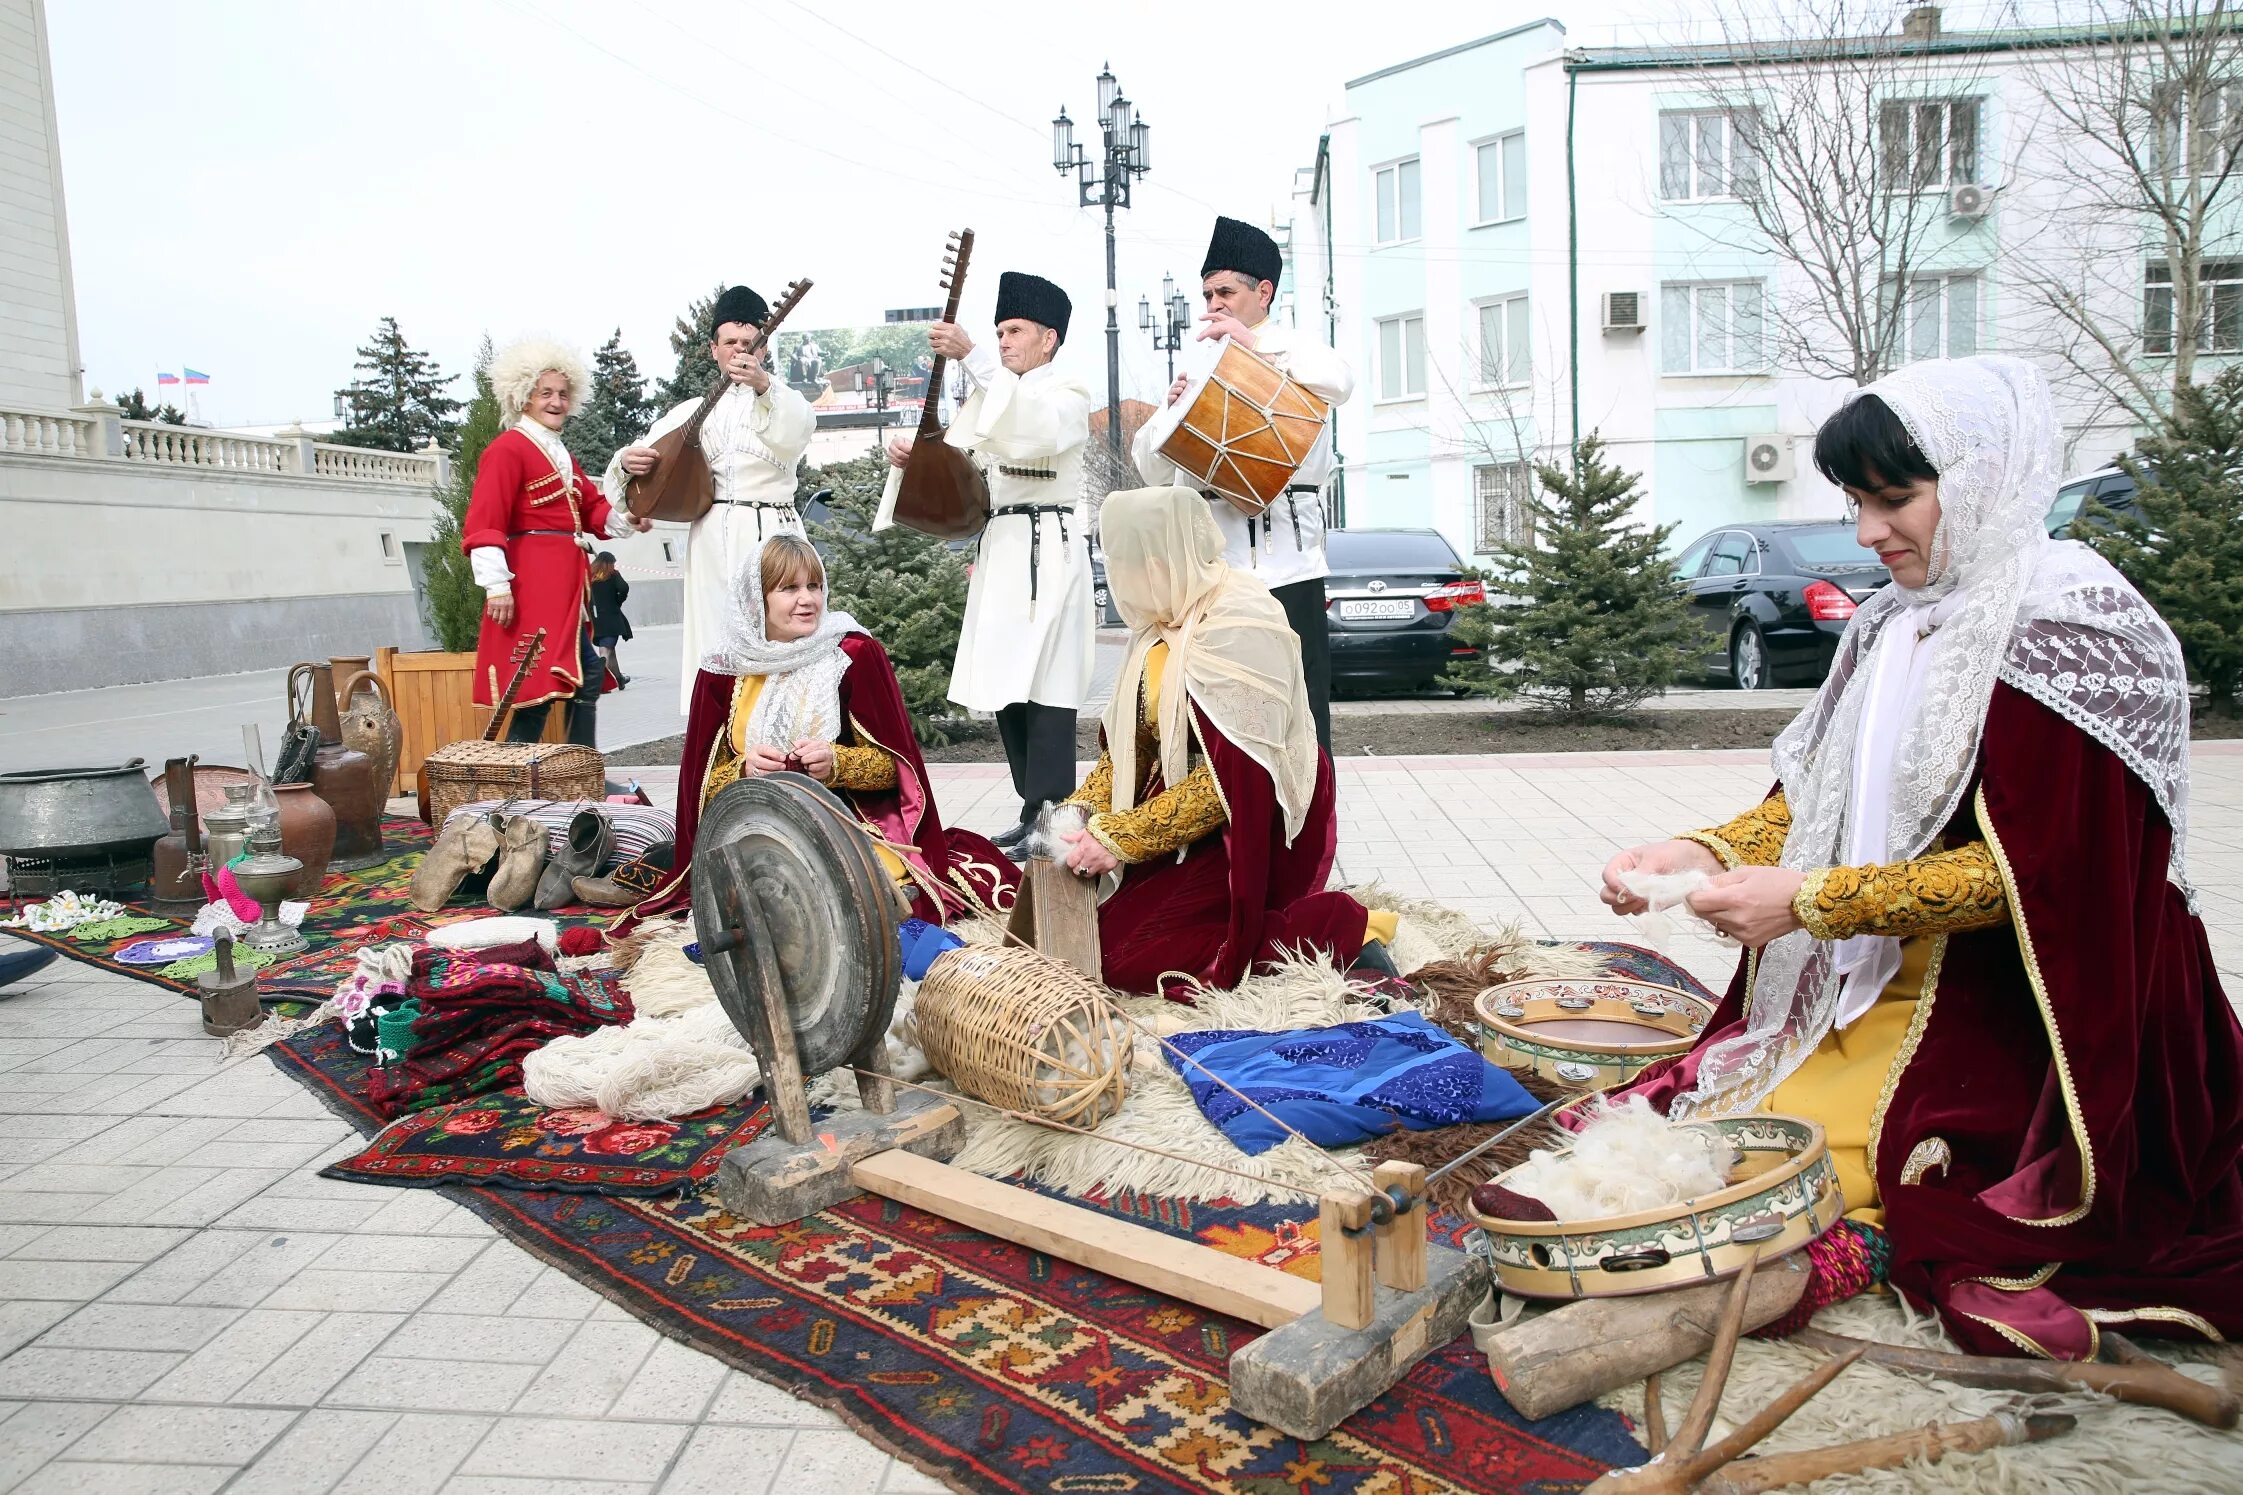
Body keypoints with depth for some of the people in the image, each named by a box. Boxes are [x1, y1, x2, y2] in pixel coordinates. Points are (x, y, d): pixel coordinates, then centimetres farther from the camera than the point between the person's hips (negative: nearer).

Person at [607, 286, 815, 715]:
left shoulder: (784, 401, 10)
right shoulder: (690, 412, 18)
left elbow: (798, 432, -16)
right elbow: (642, 463, 14)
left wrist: (764, 385, -35)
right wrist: (627, 461, -10)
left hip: (772, 532, -2)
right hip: (713, 537, 2)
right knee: (716, 638, -2)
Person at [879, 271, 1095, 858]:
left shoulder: (1069, 392, 0)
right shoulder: (993, 396, 23)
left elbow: (1033, 427, -25)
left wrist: (971, 355, -31)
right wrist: (908, 457, -8)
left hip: (1051, 549, -7)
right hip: (1000, 546, 8)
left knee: (1043, 685, -13)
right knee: (1005, 685, 5)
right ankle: (1035, 812, 13)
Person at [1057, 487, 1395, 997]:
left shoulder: (1238, 628, -20)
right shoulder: (1164, 622, 6)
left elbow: (1231, 776, -24)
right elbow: (1129, 745, 9)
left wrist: (1120, 839, -23)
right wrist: (1080, 813, -6)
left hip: (1246, 832, -9)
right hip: (1184, 815, 9)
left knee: (1119, 955, -19)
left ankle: (1339, 926, -12)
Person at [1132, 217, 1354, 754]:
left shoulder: (1292, 352, 9)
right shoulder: (1198, 366, 20)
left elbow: (1339, 382, -17)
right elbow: (1153, 468, 15)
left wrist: (1254, 339, -17)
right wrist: (1171, 411, -4)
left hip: (1285, 553, -4)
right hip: (1210, 554, 4)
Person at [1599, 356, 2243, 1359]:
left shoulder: (2068, 629, -14)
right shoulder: (1899, 628, 10)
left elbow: (2031, 871, -18)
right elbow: (1817, 798, 11)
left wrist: (1815, 900, -19)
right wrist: (1699, 856, -6)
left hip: (1996, 1029, -8)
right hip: (1865, 998, 8)